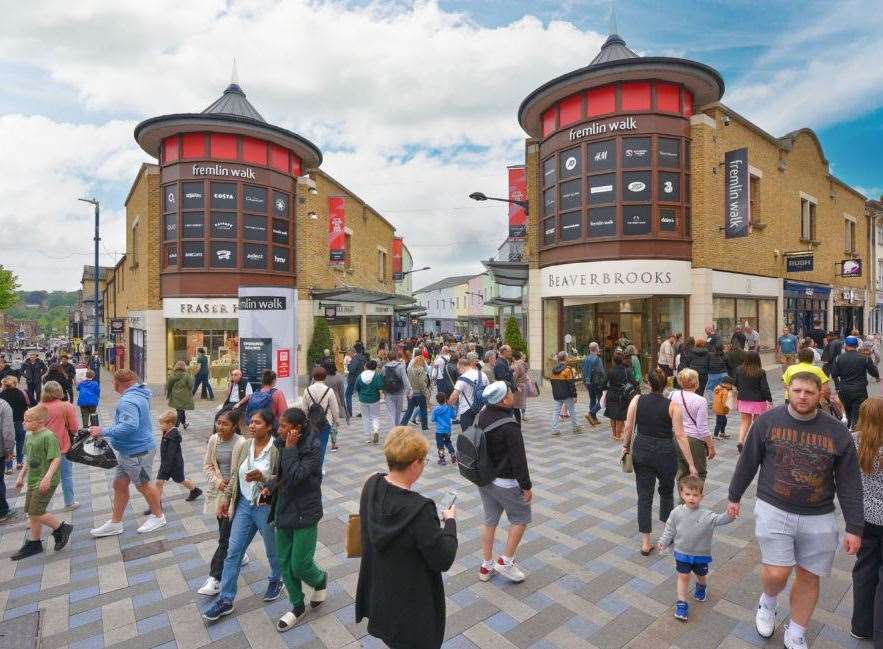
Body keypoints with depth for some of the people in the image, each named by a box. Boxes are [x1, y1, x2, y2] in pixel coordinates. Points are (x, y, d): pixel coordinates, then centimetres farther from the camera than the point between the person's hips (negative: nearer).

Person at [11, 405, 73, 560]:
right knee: (32, 513, 15)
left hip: (45, 482, -9)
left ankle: (62, 528, 11)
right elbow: (28, 459, 21)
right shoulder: (29, 436, 9)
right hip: (33, 481, 9)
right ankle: (33, 544, 27)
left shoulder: (48, 436, -19)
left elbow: (56, 459, -22)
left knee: (36, 513, -8)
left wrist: (47, 477, -29)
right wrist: (21, 476, 21)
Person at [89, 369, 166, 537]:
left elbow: (129, 426, -37)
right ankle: (115, 523, 30)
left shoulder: (128, 401, -26)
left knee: (144, 485, 7)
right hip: (127, 451, 10)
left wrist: (103, 432, -28)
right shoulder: (138, 394, 7)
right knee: (119, 485, 16)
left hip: (137, 452, -10)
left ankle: (158, 516, 26)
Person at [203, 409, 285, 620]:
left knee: (272, 550, 16)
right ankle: (225, 600, 24)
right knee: (233, 552, 10)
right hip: (244, 505, 5)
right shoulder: (244, 446, -1)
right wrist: (226, 498, 8)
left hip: (266, 507, -5)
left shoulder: (277, 449, -19)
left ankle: (276, 581, 43)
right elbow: (235, 475, 10)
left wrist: (262, 477, -31)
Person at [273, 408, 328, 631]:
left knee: (299, 565, 1)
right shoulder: (285, 444, -1)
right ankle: (297, 607, 33)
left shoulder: (313, 447, -20)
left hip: (305, 512, -6)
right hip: (284, 510, 7)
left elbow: (295, 476, -28)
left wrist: (290, 448, -25)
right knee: (284, 562, 13)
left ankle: (320, 580, 35)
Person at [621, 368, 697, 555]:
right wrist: (691, 464, -6)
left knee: (644, 496, 8)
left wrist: (626, 447, 12)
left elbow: (628, 428, -3)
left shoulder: (637, 401, -5)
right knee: (666, 492, 23)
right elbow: (680, 436, -12)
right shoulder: (672, 406, -10)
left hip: (641, 452, 1)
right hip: (665, 454, -1)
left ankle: (646, 543, 13)